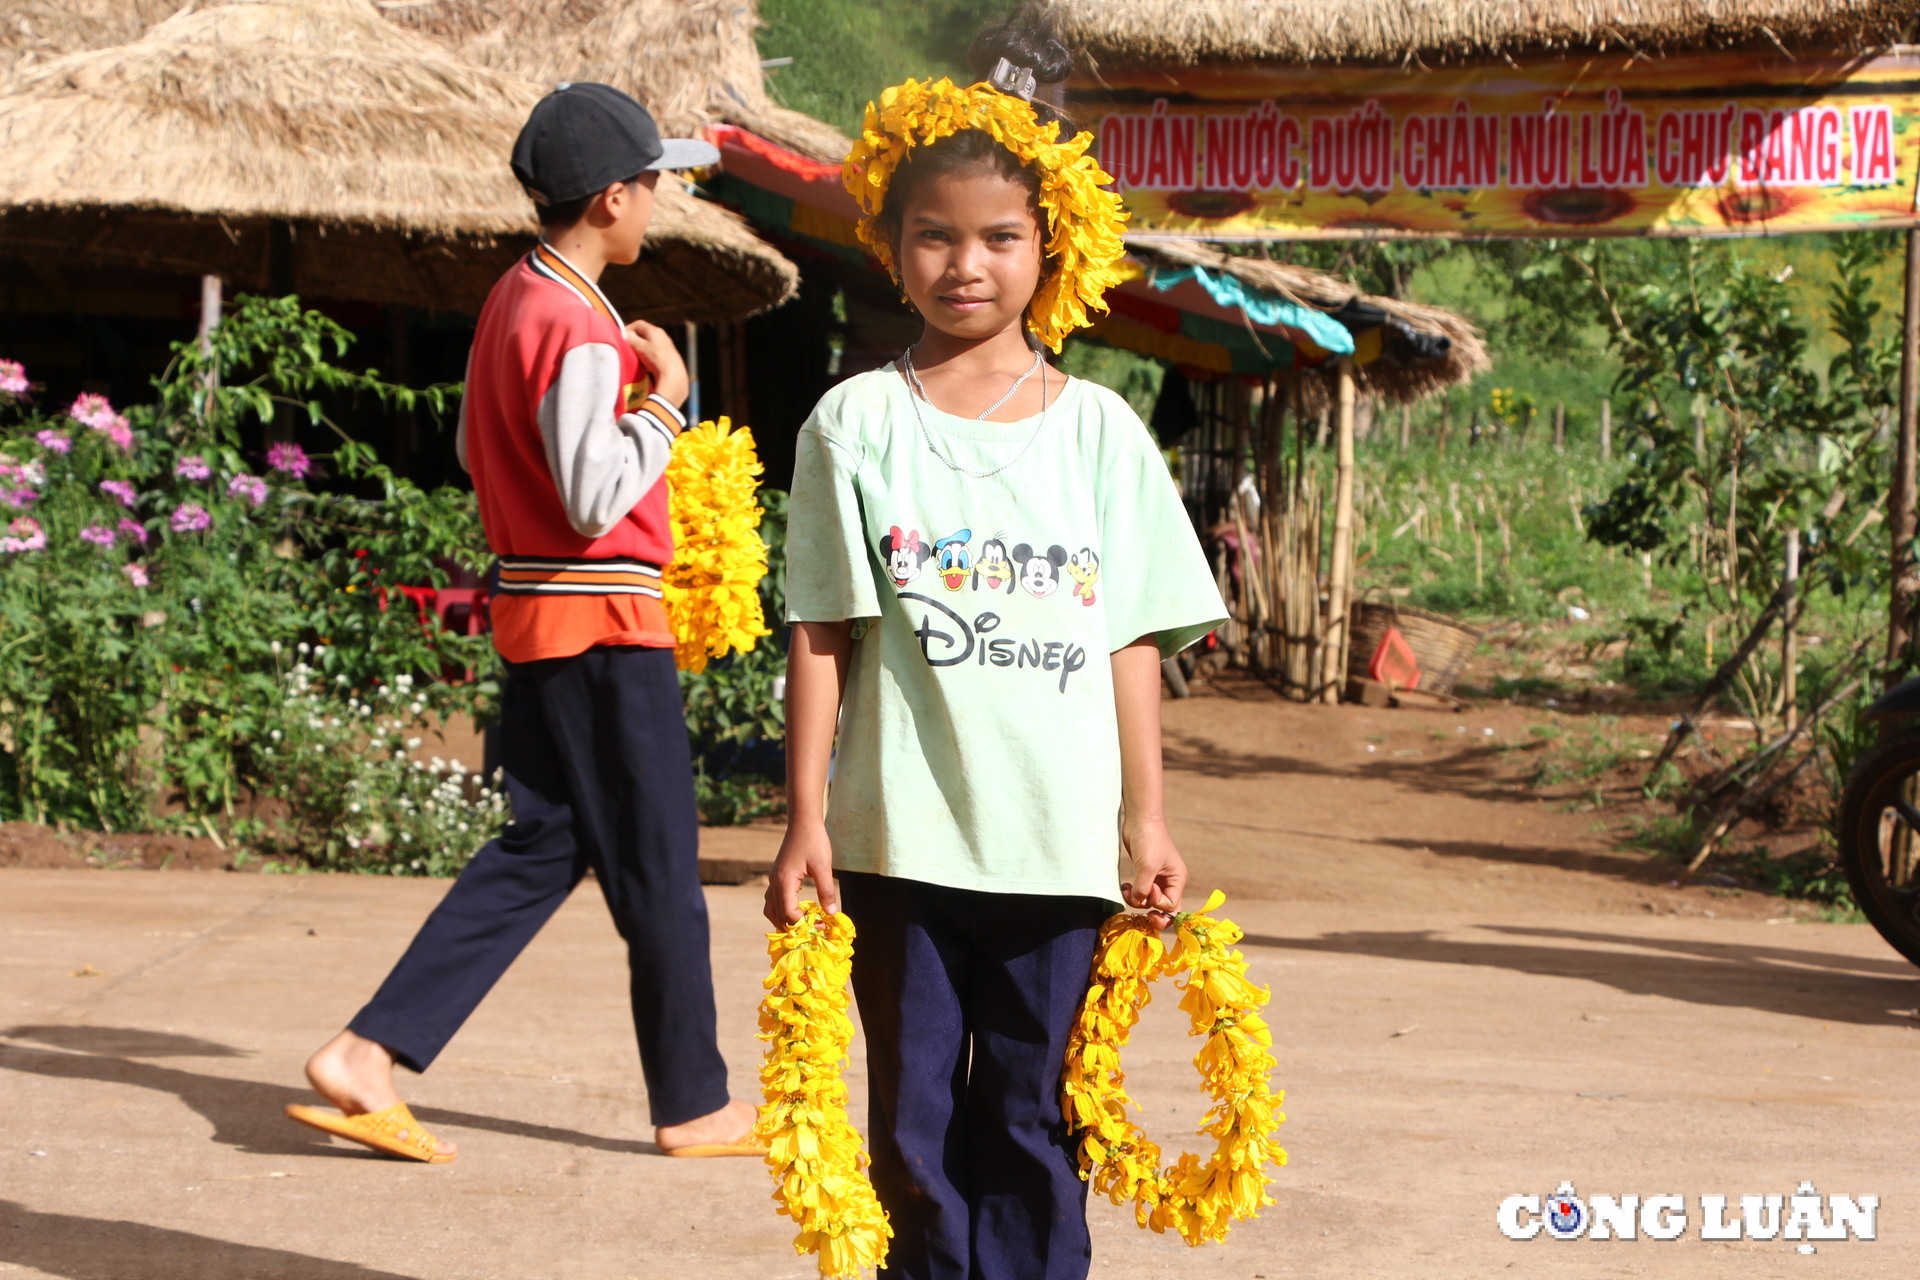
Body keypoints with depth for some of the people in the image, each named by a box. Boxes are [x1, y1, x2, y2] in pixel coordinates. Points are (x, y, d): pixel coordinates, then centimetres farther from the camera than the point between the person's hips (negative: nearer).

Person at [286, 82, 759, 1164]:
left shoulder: (516, 300, 11)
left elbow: (476, 450, 21)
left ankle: (369, 1053, 7)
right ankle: (695, 1106, 16)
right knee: (659, 872, 3)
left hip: (538, 616, 9)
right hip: (606, 625, -9)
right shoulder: (580, 330, -20)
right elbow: (597, 498, -25)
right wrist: (663, 397, -13)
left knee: (540, 850, 13)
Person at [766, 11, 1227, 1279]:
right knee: (916, 1125, 8)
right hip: (902, 837, -1)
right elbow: (823, 638, 1)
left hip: (1060, 840, 1)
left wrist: (1147, 818, 4)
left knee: (1034, 1127, 8)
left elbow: (1132, 640, 7)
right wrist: (807, 823, -3)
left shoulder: (1100, 431, 5)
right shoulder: (858, 425, 1)